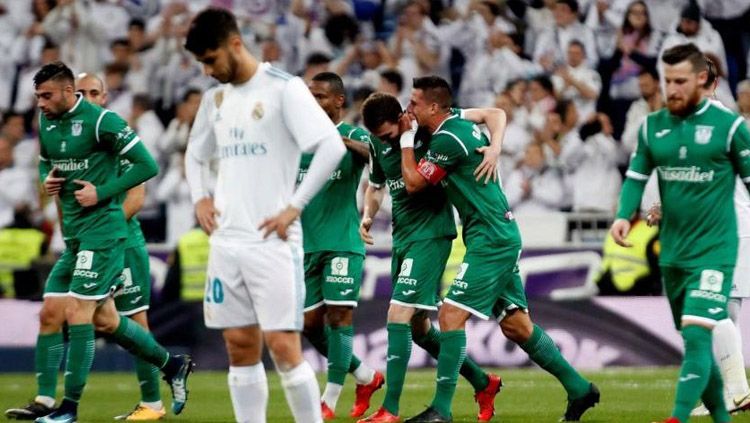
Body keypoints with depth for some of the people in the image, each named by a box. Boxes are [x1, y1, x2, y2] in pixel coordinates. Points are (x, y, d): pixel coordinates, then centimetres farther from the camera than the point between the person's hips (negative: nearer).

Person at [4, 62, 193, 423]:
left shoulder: (100, 121, -13)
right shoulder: (46, 122, 10)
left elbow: (147, 165, -13)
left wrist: (102, 192, -17)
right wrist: (46, 180, 3)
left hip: (102, 230, -9)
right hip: (72, 235, 9)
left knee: (77, 314, -11)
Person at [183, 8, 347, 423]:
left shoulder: (283, 89, -8)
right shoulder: (215, 98, 14)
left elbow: (332, 147, -16)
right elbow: (195, 154, 30)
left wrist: (294, 207, -16)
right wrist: (199, 198, 12)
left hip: (272, 239, -7)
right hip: (227, 241, 7)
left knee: (283, 346, -11)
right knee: (240, 348, 6)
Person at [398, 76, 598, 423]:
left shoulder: (448, 139, -16)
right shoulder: (464, 127, 12)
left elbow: (413, 182, -10)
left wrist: (406, 140, 0)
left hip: (490, 239, -10)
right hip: (502, 237, 10)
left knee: (451, 315, -12)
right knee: (516, 325, 13)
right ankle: (579, 389, 20)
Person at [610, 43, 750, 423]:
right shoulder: (652, 126, 7)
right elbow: (636, 176, 13)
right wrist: (624, 215, -7)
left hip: (713, 250, -6)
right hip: (672, 252, 6)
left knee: (696, 337, -18)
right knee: (694, 343, 12)